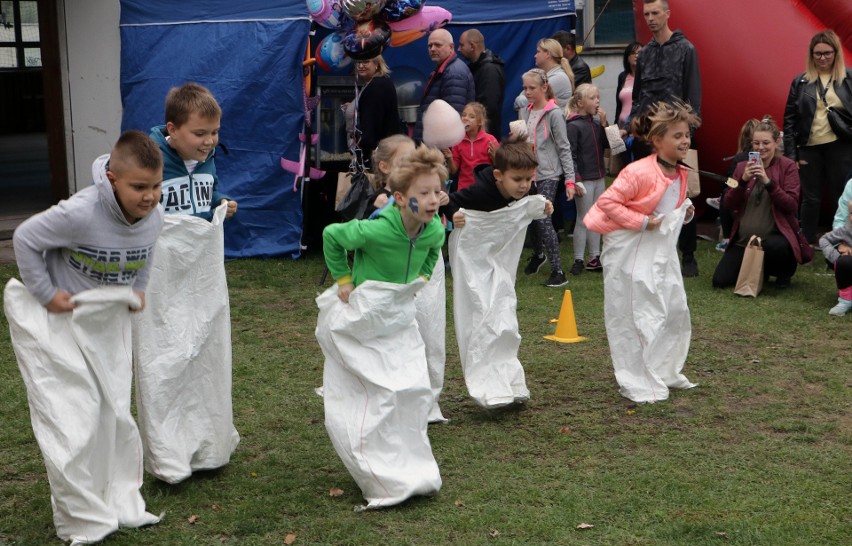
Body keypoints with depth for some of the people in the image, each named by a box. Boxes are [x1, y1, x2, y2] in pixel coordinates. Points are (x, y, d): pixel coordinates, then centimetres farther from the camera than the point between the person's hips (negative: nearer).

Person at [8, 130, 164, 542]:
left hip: (108, 320, 6)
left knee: (115, 412, 11)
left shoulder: (154, 218, -12)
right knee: (72, 420, -7)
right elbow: (25, 239, -19)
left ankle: (121, 504, 25)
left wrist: (138, 290, 2)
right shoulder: (80, 213, -32)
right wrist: (46, 294, -17)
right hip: (57, 321, -6)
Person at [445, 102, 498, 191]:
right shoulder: (458, 141, 0)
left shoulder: (490, 140, -7)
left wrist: (494, 156, -20)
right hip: (464, 188, 2)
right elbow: (454, 171, 6)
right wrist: (449, 159, -12)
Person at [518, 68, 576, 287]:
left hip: (548, 174, -6)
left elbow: (564, 148, -9)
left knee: (543, 218, -14)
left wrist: (570, 179, -11)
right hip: (529, 171, 6)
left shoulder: (554, 113, -9)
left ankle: (558, 271, -9)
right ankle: (538, 254, 40)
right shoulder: (526, 112, 10)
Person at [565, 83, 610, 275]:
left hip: (599, 177, 7)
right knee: (583, 220, -1)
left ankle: (594, 258, 20)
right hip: (584, 178, -7)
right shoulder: (573, 126, -12)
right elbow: (570, 155, -15)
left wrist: (604, 124, -3)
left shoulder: (596, 123, 10)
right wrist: (576, 180, -20)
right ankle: (578, 260, 7)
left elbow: (608, 145, 7)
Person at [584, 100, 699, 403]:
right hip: (630, 250, -9)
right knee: (637, 316, -3)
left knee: (676, 309, 12)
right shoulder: (639, 172, -23)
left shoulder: (680, 174, 5)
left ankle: (665, 372, 30)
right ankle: (639, 385, 8)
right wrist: (641, 222, -24)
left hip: (662, 248, 9)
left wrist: (685, 213, 1)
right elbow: (607, 202, -23)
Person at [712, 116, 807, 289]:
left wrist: (768, 181, -22)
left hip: (775, 236, -4)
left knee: (773, 247, -39)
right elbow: (729, 205, 1)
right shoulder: (742, 167, 8)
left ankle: (784, 272, -3)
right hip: (743, 240, 4)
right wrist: (743, 180, -14)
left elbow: (791, 205, -12)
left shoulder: (787, 166, -2)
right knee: (720, 281, -10)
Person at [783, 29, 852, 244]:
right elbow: (789, 119, 4)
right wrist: (790, 153, -1)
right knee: (811, 199, 9)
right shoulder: (801, 82, 4)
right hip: (809, 148, 1)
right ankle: (807, 244, 18)